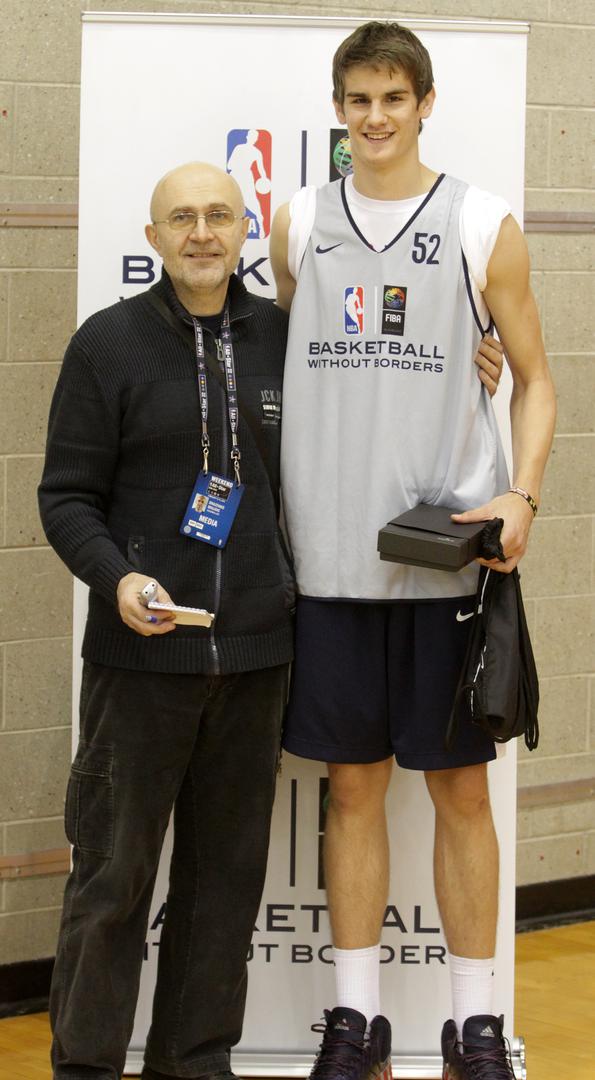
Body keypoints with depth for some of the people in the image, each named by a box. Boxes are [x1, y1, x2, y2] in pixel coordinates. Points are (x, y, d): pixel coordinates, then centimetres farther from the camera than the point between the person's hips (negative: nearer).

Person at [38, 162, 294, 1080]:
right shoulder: (109, 342, -2)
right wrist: (117, 577, -19)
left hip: (255, 652, 3)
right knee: (114, 869, 1)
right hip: (143, 654, -3)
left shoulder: (282, 337, 7)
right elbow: (67, 495, -3)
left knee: (228, 868, 10)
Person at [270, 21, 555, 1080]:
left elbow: (533, 377, 6)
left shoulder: (484, 226, 1)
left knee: (460, 789, 4)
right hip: (331, 557, 2)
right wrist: (270, 513, 6)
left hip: (450, 556, -2)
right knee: (354, 785, 8)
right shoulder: (298, 224, 8)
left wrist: (522, 495, -10)